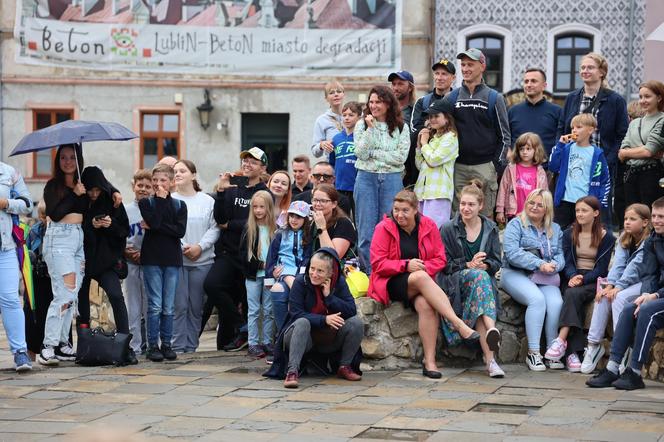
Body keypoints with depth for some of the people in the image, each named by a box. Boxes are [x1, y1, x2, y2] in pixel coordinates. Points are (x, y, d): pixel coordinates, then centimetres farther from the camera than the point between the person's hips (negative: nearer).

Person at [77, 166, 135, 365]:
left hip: (106, 259, -1)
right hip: (83, 259, 1)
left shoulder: (111, 201, 0)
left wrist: (112, 225, -15)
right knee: (82, 300, 5)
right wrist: (90, 225, -18)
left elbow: (125, 230, 4)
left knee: (116, 296, -16)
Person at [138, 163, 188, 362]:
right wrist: (160, 199, -8)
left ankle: (166, 344, 11)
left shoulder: (179, 205, 8)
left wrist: (154, 227, -11)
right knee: (155, 306, -6)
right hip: (152, 258, -2)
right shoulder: (146, 202, 4)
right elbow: (154, 221, -16)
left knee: (169, 307, 4)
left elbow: (180, 231, -7)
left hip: (172, 259, 2)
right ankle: (153, 346, 0)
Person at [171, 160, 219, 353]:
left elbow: (214, 228, 2)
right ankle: (178, 346, 2)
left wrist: (200, 246, -10)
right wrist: (180, 247, -14)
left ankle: (192, 346, 14)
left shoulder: (207, 201, 5)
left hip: (202, 260, 2)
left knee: (196, 306, 6)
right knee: (179, 305, -4)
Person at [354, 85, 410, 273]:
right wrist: (370, 128, -12)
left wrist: (373, 153, -7)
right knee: (366, 229, 1)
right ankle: (368, 273, 7)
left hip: (391, 179, 0)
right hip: (366, 178, 1)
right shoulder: (362, 125, 6)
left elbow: (401, 157, -7)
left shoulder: (401, 128, 4)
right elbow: (360, 153, -7)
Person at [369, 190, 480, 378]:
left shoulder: (429, 226, 6)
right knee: (420, 277, -35)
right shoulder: (384, 228, -2)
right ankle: (458, 324, -41)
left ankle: (429, 361, -34)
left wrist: (423, 267, -14)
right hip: (392, 283, -2)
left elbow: (440, 259, 5)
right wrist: (406, 265, -18)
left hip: (421, 282, 2)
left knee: (425, 304, -34)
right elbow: (377, 263, -7)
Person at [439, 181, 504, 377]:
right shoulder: (448, 229, 5)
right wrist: (469, 265, -14)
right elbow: (444, 264, 0)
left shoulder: (490, 229, 14)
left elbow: (497, 262, 11)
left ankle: (489, 358, -47)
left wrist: (485, 265, -12)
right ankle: (491, 327, -55)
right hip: (454, 283, -2)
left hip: (484, 277, 2)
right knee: (478, 276, -37)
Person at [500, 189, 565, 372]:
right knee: (537, 299, -32)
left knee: (556, 302, -27)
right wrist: (539, 264, -18)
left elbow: (560, 255, 11)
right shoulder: (516, 225, 5)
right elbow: (512, 252, -11)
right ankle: (533, 352, -28)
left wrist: (554, 265, -14)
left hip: (545, 278, 4)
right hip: (516, 274, -4)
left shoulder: (555, 229, 21)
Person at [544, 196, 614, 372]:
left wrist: (583, 279, -19)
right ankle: (573, 352, -42)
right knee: (574, 300, -31)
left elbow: (601, 268, -2)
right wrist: (573, 276, -17)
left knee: (573, 294, -34)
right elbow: (567, 262, 6)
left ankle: (561, 340, -45)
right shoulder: (569, 234, 14)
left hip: (594, 281, -2)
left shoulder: (606, 237, 4)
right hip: (572, 279, 2)